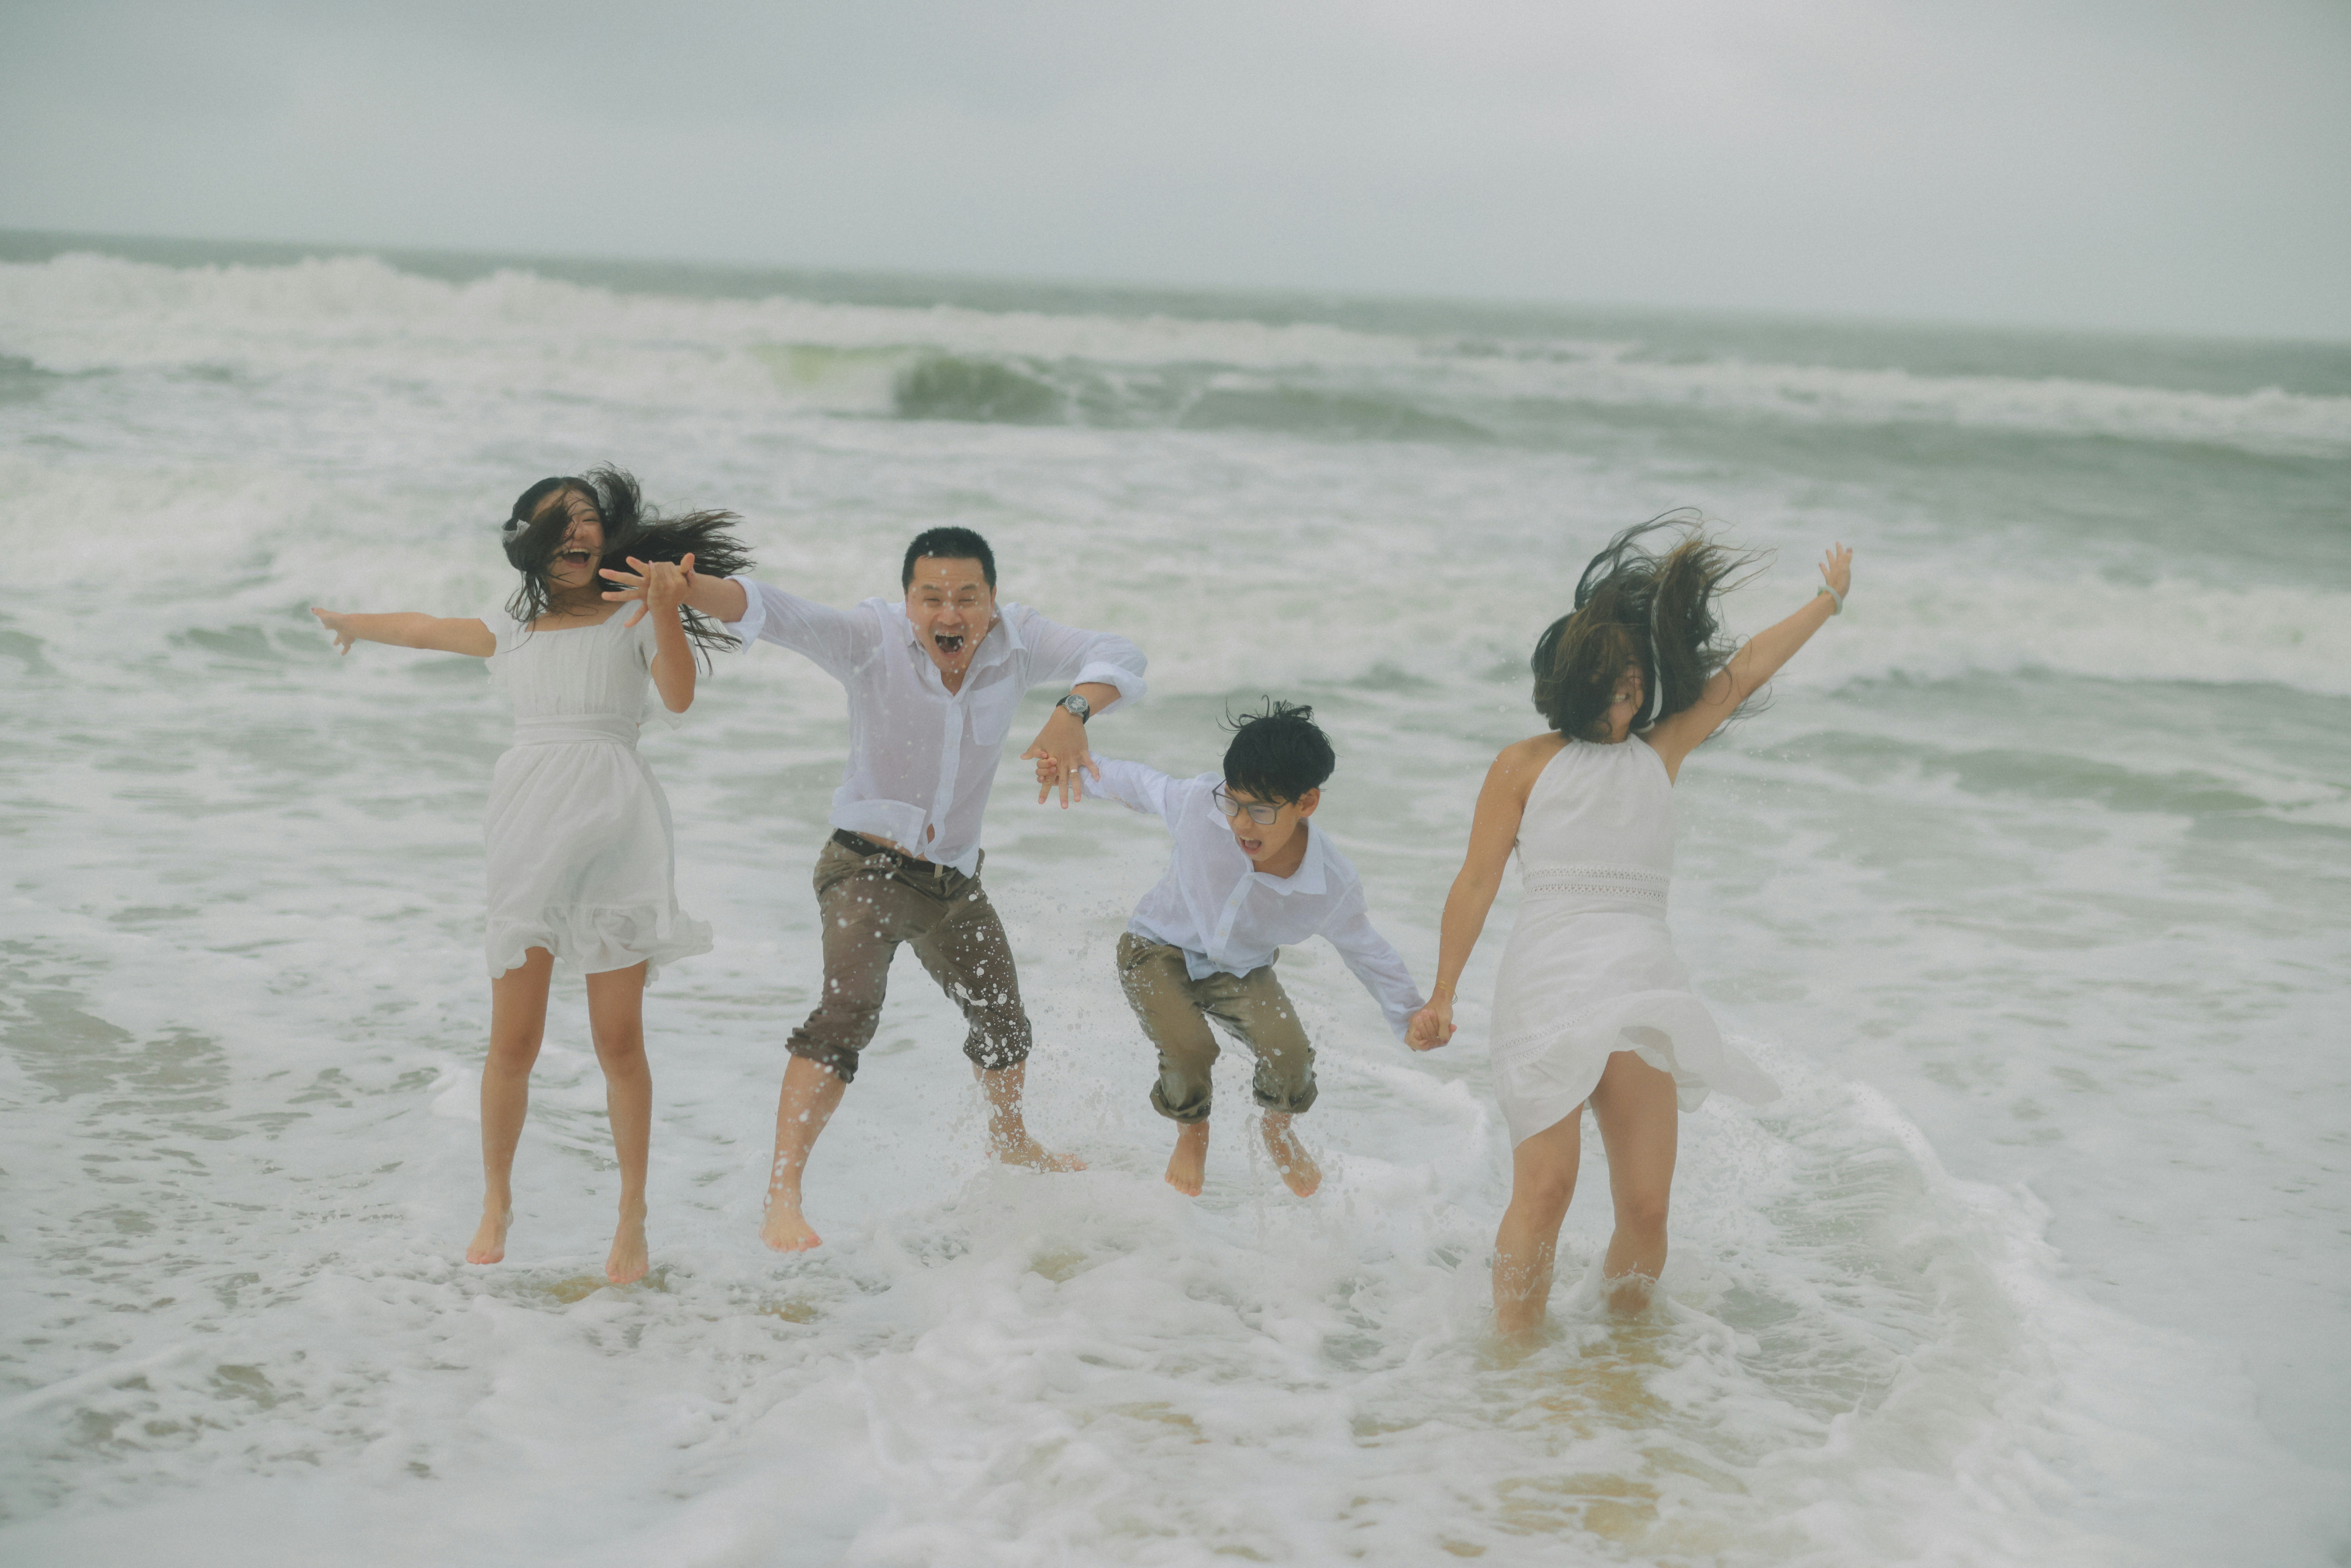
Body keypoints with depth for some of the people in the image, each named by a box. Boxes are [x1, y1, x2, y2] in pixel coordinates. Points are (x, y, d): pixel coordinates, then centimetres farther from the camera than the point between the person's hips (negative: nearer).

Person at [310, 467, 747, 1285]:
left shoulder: (633, 619, 7)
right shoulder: (513, 631, 15)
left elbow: (679, 696, -11)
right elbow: (422, 628, 33)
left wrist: (664, 607, -23)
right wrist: (349, 623, 49)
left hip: (614, 828, -2)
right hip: (530, 829, 2)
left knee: (619, 1041, -2)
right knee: (512, 1042, 2)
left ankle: (633, 1217, 10)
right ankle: (496, 1204, 20)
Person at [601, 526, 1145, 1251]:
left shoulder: (1017, 642, -12)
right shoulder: (872, 640, -22)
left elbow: (1118, 657, -18)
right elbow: (774, 613, -35)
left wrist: (1073, 713, -39)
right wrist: (688, 588, -54)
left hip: (954, 879, 5)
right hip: (869, 865, -5)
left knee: (1003, 1022, 23)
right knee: (849, 1009, -28)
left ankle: (1010, 1137, 55)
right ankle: (782, 1199, -31)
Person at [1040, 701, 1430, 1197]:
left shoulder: (1333, 886, -28)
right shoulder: (1197, 803, -33)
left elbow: (1369, 953, -8)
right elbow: (1140, 785, -8)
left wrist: (1413, 1021, -7)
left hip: (1241, 971, 1)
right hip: (1160, 949, -1)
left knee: (1289, 1053, -21)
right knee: (1190, 1049, -26)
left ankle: (1277, 1130, 18)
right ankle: (1191, 1133, 12)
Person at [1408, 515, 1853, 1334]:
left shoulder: (1658, 754, 22)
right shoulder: (1526, 765, 12)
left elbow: (1741, 673, 25)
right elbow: (1477, 884, 9)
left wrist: (1829, 600, 28)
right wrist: (1441, 997, 7)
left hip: (1641, 987, 4)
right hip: (1549, 981, -4)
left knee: (1647, 1205, -4)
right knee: (1545, 1190, -16)